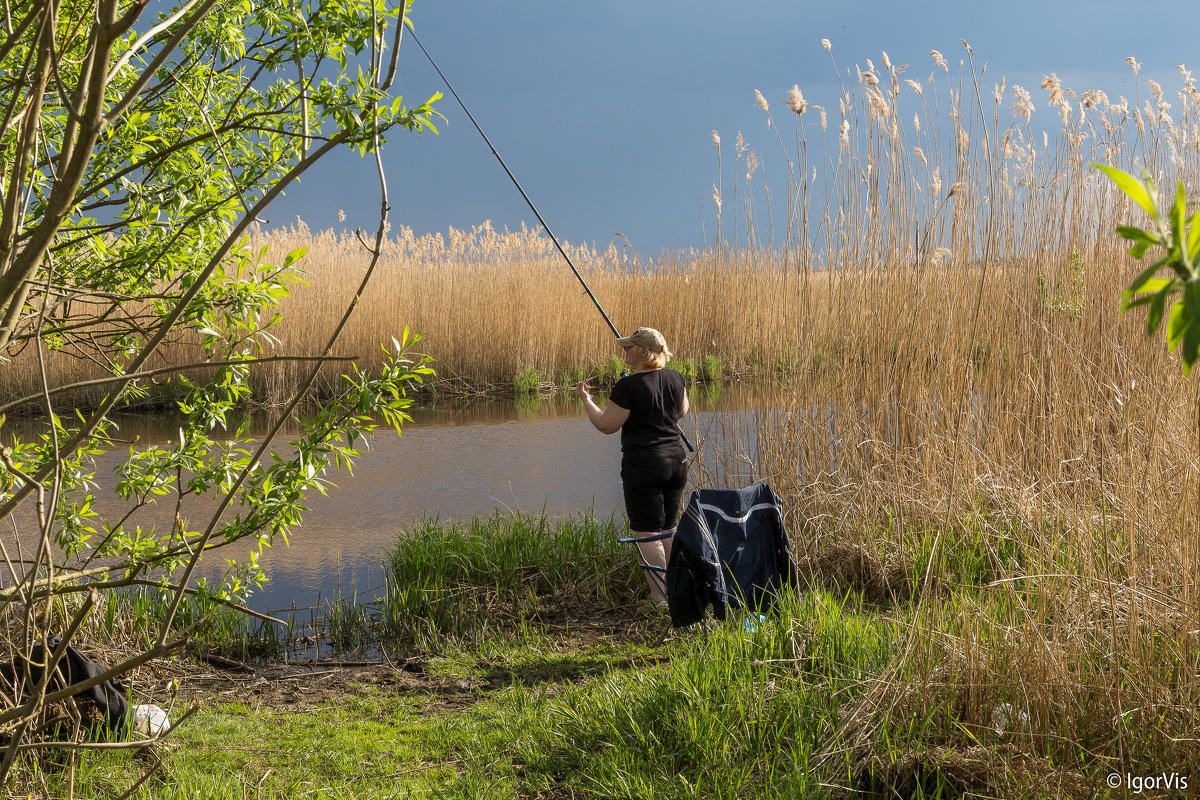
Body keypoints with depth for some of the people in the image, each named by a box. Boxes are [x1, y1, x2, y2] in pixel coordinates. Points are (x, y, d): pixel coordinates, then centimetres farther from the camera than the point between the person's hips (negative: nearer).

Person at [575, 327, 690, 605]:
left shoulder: (628, 386, -16)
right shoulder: (675, 378, 4)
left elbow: (606, 425, -8)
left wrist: (586, 399, 5)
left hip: (643, 464, -7)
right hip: (676, 459, 7)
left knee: (647, 532, 0)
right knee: (668, 528, 18)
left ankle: (660, 596, 1)